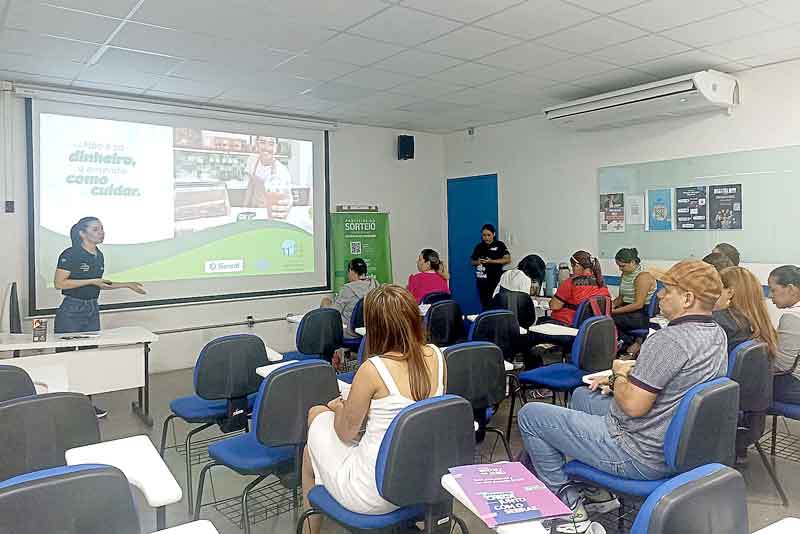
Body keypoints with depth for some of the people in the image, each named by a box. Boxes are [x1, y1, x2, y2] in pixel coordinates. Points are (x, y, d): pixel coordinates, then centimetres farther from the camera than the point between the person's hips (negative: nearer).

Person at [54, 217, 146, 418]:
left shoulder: (99, 256, 11)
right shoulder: (70, 254, -11)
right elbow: (59, 283, -16)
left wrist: (128, 285, 17)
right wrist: (91, 281, -18)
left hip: (93, 310, 7)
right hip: (71, 310, -7)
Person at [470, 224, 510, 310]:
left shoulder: (499, 245, 1)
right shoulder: (479, 247, 11)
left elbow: (508, 260, -6)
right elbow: (472, 262, 17)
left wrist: (491, 261, -15)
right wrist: (477, 262, -7)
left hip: (495, 280, -4)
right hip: (482, 280, 4)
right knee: (484, 304, 6)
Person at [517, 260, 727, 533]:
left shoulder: (669, 340, -28)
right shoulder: (718, 334, 3)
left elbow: (633, 405, -27)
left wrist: (619, 373, -9)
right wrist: (623, 378, 8)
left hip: (642, 457, -10)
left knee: (530, 415, -2)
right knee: (582, 395, 29)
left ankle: (569, 505, 6)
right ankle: (599, 492, 28)